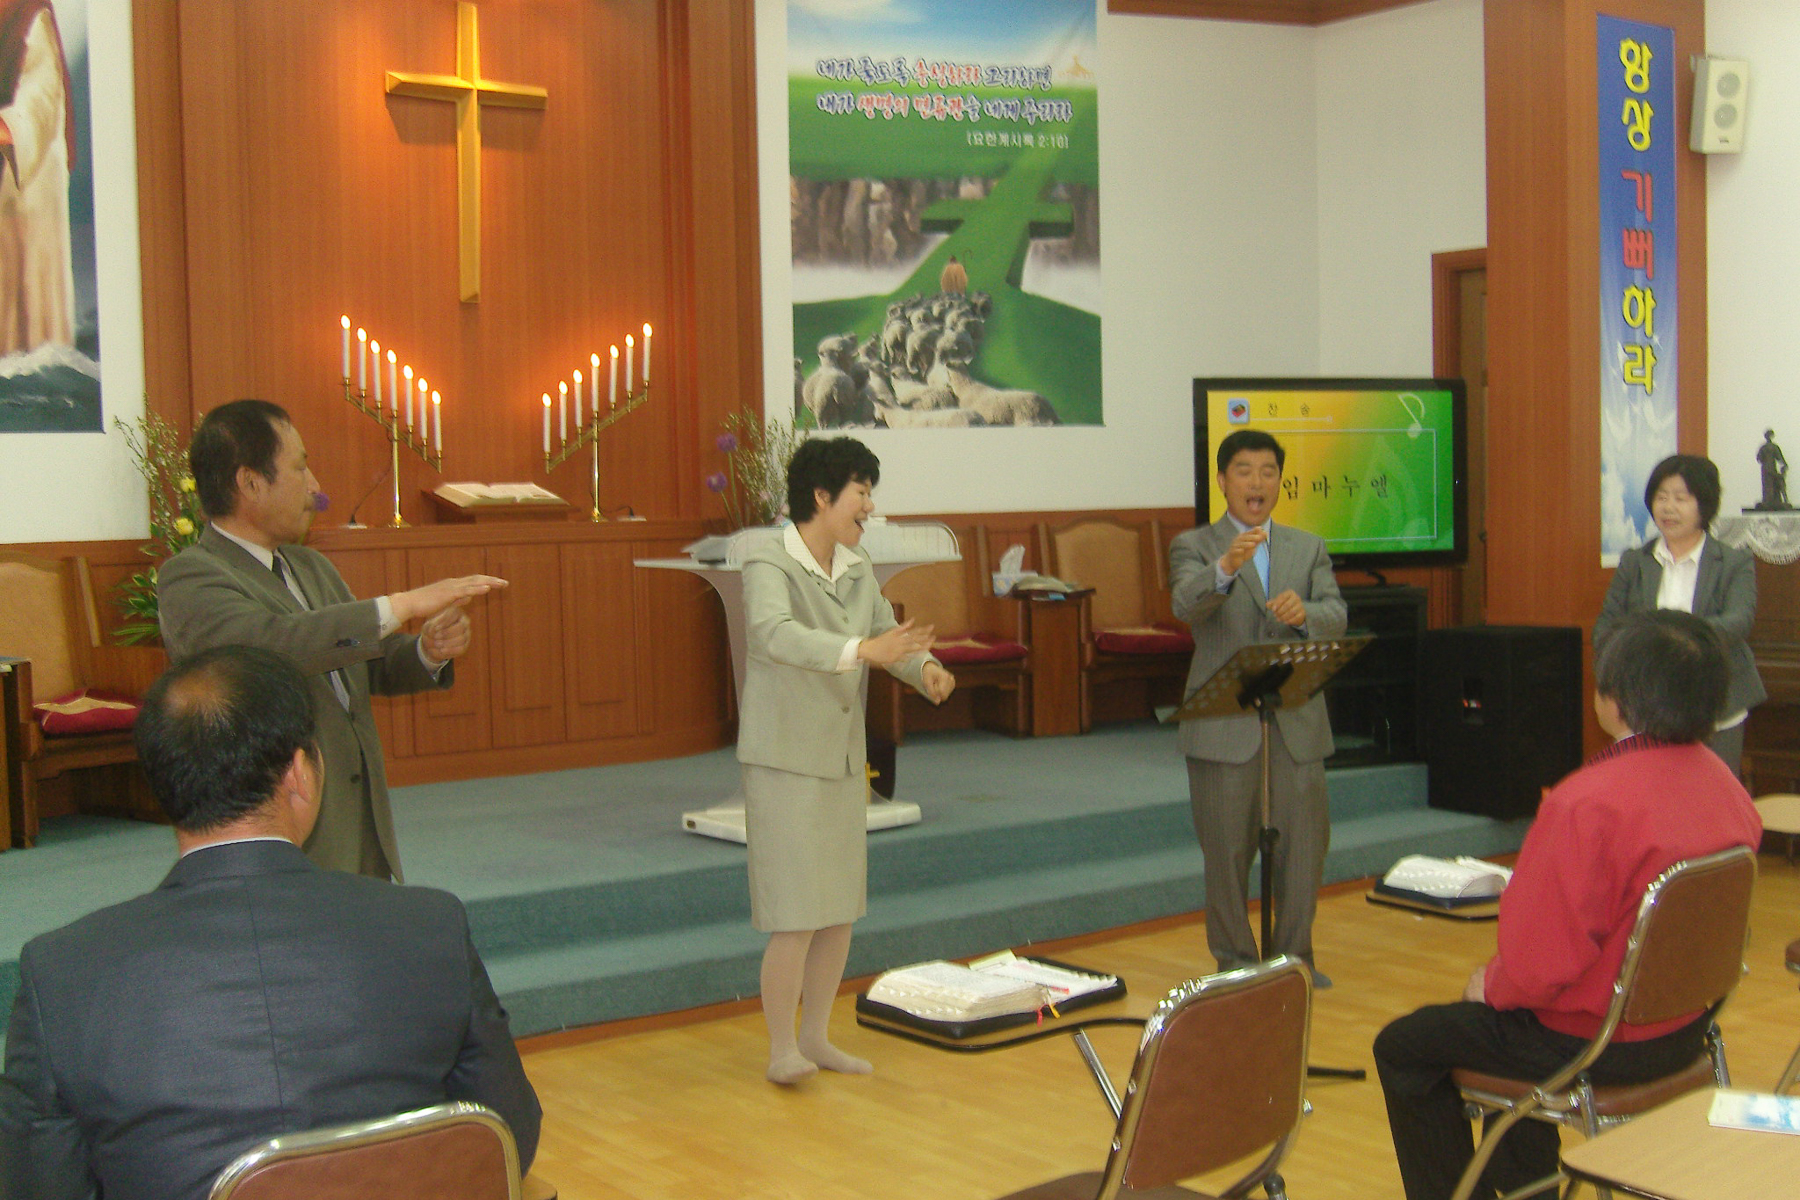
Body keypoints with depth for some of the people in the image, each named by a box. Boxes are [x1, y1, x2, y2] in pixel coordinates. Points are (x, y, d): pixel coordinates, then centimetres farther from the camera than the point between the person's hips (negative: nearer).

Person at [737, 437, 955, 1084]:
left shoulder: (856, 569, 7)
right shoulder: (769, 567, -15)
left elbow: (889, 634, 8)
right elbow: (775, 634, -33)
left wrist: (926, 667, -15)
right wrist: (862, 650, -46)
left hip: (843, 758, 8)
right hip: (785, 762, -7)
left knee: (842, 908, 11)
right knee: (797, 916, -7)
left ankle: (815, 1037, 25)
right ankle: (781, 1050, 7)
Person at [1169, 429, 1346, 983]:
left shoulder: (1308, 548, 13)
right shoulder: (1194, 546, 2)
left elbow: (1336, 618, 0)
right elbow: (1185, 604, -19)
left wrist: (1304, 612, -23)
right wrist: (1226, 567, -39)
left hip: (1297, 722, 3)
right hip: (1224, 725, -3)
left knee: (1305, 843, 7)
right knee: (1227, 850, 4)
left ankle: (1295, 956, 22)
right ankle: (1235, 962, 17)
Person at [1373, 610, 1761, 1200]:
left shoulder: (1586, 804, -31)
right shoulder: (1725, 784, -5)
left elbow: (1541, 963, -28)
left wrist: (1491, 985, -5)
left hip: (1594, 1041, -8)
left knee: (1402, 1049, 11)